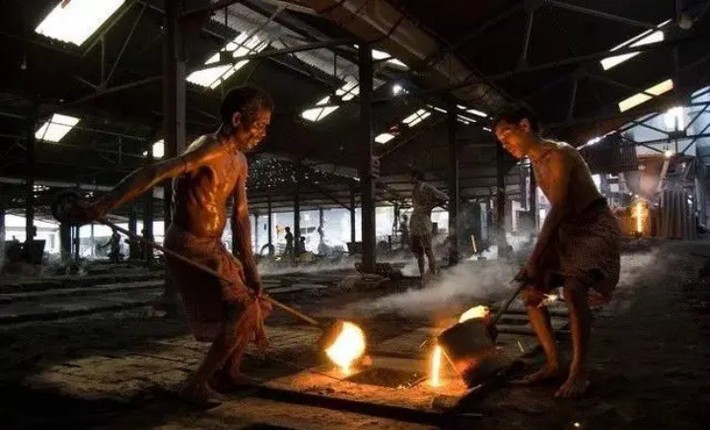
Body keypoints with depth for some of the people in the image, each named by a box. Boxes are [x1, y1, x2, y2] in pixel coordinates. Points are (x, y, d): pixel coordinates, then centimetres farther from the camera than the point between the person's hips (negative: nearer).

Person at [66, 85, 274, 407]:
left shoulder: (239, 161, 8)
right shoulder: (209, 149, -21)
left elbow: (241, 216, 6)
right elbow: (151, 174, -32)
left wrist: (249, 267, -1)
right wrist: (101, 208, -40)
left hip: (213, 248, 9)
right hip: (188, 249, -9)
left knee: (254, 303, 15)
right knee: (244, 312, -12)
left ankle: (225, 374, 32)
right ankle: (196, 385, 2)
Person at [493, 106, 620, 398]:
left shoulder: (560, 154, -19)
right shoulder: (535, 163, 8)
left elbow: (558, 209, -27)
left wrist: (535, 258, -33)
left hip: (596, 227, -9)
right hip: (567, 230, 9)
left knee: (573, 289, -31)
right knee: (530, 291, 1)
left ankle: (579, 372, -17)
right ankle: (553, 364, 9)